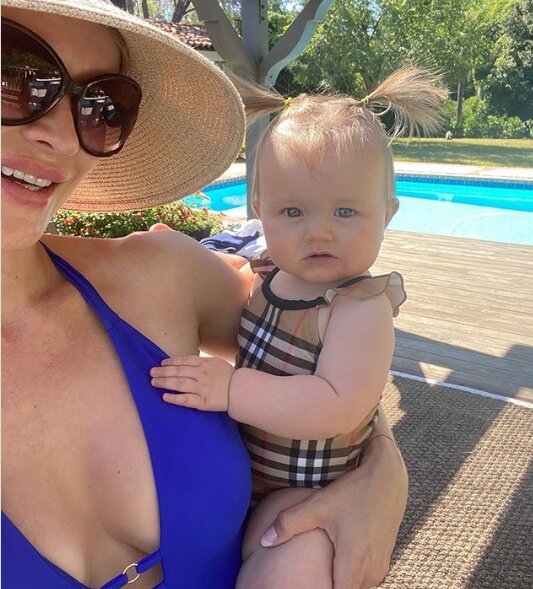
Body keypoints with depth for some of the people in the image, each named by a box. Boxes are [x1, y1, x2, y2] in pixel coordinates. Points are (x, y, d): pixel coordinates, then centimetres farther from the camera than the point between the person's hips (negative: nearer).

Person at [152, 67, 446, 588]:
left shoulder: (362, 307, -24)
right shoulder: (263, 275, -4)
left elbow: (337, 408, -35)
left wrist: (231, 389, -37)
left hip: (302, 486, -6)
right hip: (237, 462, 7)